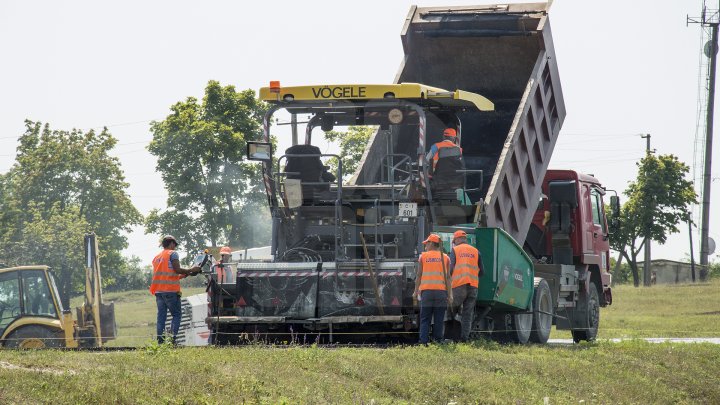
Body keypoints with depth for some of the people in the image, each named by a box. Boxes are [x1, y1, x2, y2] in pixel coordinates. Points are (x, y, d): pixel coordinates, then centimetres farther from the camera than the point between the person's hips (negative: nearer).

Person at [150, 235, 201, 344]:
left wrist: (184, 275, 21)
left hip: (158, 291, 7)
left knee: (161, 315, 6)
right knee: (176, 315, -1)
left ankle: (160, 340, 0)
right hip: (170, 290, -7)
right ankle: (172, 338, -13)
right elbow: (177, 269, -13)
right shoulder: (172, 253, -1)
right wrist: (191, 270, -2)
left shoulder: (157, 257, 21)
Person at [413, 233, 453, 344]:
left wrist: (416, 291, 9)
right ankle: (438, 342, -1)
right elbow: (447, 277, 3)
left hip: (426, 291, -1)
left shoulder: (423, 256, 6)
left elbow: (419, 275, 3)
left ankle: (424, 343, -7)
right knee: (439, 320, 3)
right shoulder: (445, 258, 8)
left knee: (425, 320, 1)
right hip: (441, 290, 1)